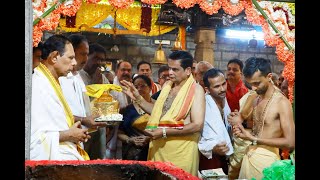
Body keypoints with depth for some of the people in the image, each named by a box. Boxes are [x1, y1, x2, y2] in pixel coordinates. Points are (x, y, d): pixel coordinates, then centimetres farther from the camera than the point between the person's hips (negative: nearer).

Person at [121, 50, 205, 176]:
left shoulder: (196, 90, -11)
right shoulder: (167, 85, 9)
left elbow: (197, 125, -18)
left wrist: (164, 132, -20)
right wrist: (138, 98, 1)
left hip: (180, 152, -6)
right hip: (159, 149, 6)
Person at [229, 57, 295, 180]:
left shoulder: (281, 102, -14)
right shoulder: (256, 100, 10)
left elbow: (290, 143, -19)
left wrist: (254, 139, -17)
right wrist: (240, 125, -6)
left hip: (266, 159, -7)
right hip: (249, 156, 7)